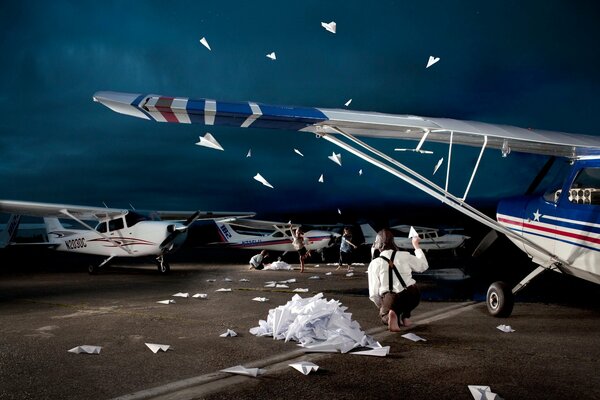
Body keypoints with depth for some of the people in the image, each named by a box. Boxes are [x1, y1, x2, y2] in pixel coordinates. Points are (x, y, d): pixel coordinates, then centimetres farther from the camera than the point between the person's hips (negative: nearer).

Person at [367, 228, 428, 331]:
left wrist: (381, 306, 16)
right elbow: (423, 265, 17)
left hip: (392, 299, -2)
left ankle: (390, 316, -7)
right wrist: (416, 246, 29)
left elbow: (374, 293, -4)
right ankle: (405, 316, 20)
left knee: (383, 313, 30)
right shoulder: (405, 256, -2)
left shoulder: (375, 264, -4)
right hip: (413, 297, 2)